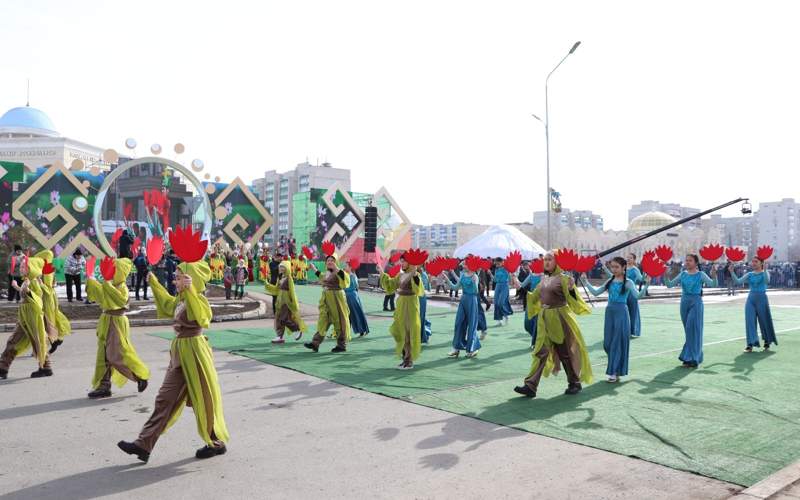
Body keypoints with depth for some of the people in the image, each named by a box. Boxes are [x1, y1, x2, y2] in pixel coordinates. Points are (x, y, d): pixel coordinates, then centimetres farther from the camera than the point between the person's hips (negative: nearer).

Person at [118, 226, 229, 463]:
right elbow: (168, 305, 34)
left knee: (203, 400, 3)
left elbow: (203, 317, -39)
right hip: (179, 352, 9)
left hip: (193, 351, -9)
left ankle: (217, 443, 19)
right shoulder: (181, 299, 10)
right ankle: (144, 445, 12)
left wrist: (190, 290, -47)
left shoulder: (198, 298, -16)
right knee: (165, 399, 8)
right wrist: (154, 284, 35)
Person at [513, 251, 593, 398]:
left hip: (559, 318, -6)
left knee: (565, 352, 6)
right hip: (544, 319, 6)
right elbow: (535, 296, 23)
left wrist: (571, 289, -33)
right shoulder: (544, 278, 10)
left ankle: (575, 384, 24)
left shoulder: (563, 278, -10)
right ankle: (530, 386, 1)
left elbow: (571, 299, -15)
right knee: (540, 352, 2)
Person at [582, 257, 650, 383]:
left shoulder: (628, 282, -5)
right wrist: (585, 281, 9)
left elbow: (638, 295, -18)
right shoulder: (610, 281, 9)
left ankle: (615, 373, 4)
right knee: (607, 343, 7)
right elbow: (596, 292, 12)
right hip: (609, 312, 5)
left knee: (618, 342, -2)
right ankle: (613, 367, 28)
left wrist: (646, 285, -33)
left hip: (621, 313, -5)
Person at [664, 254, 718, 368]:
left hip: (696, 302, -4)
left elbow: (713, 284, -14)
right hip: (684, 302, 4)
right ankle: (689, 357, 20)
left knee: (693, 329, -8)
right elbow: (669, 285, 8)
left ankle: (692, 358, -2)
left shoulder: (701, 274, -4)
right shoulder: (682, 274, 7)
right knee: (688, 330, 10)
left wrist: (714, 275, -32)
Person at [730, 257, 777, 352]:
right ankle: (750, 344, -3)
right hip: (751, 298, 3)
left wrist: (765, 269, -35)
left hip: (761, 298, -3)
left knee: (764, 320, 8)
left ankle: (767, 342, 27)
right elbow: (738, 281, -3)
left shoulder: (765, 273, -2)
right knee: (750, 321, -4)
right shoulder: (749, 274, 7)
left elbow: (767, 281, -23)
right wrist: (732, 272, -16)